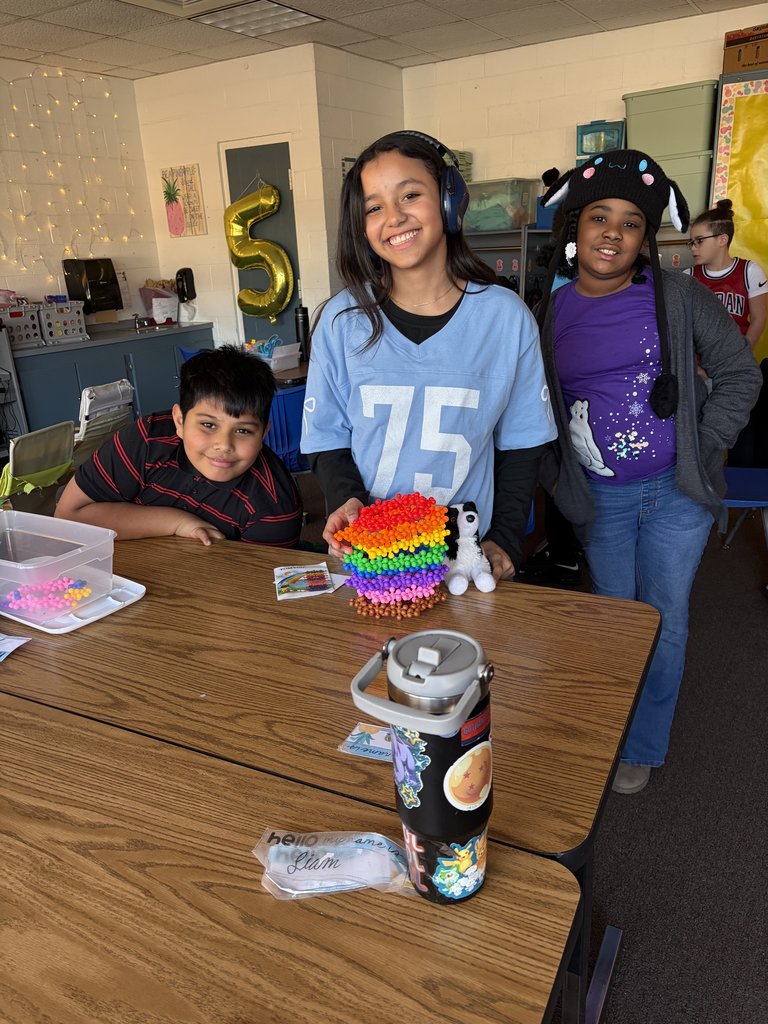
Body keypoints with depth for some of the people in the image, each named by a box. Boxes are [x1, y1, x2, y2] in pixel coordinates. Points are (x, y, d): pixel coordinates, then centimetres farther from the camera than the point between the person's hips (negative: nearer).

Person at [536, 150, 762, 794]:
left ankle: (644, 748, 29)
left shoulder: (678, 296, -5)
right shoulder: (553, 313, 0)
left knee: (665, 620, 8)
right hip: (599, 498, 1)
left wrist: (703, 449, -5)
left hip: (675, 493, -1)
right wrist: (555, 473, 2)